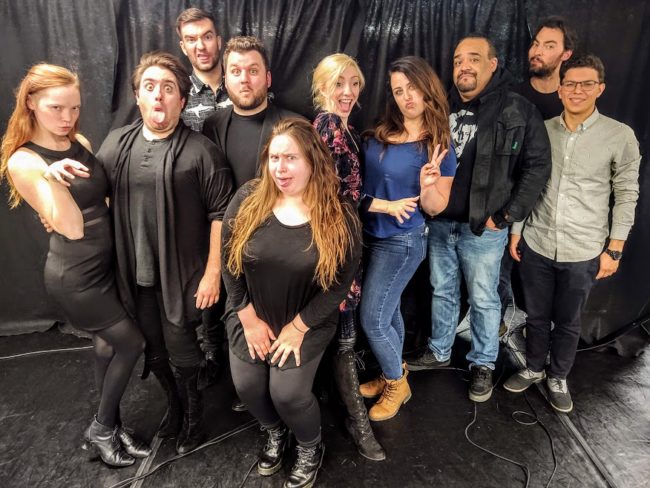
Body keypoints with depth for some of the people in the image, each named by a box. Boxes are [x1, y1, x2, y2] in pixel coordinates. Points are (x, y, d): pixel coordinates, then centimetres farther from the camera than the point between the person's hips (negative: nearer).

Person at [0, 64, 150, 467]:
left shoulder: (81, 143, 1)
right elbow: (72, 229, -24)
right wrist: (54, 179, -36)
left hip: (105, 264, 7)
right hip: (74, 277, -7)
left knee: (108, 344, 18)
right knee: (132, 342, 3)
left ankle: (110, 427, 38)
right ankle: (101, 428, 26)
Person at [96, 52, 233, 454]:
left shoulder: (200, 150, -12)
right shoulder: (116, 143, 4)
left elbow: (221, 213, -13)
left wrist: (212, 273, -14)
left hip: (181, 273, -5)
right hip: (134, 272, 5)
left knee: (180, 350, 8)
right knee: (154, 349, 19)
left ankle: (193, 413, 36)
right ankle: (174, 402, 46)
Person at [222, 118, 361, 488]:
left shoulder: (340, 217, -16)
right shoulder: (247, 200, -11)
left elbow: (342, 281, -13)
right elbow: (228, 260, -6)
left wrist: (298, 326, -12)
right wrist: (248, 318, -6)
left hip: (307, 325, -3)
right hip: (251, 320, 3)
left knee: (287, 393, -8)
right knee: (247, 386, 5)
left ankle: (312, 449, 29)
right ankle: (276, 434, 42)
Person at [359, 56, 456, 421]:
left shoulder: (439, 146, -12)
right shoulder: (381, 134, 2)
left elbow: (435, 208, -11)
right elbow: (362, 180, 9)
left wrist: (428, 185, -29)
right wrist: (385, 205, -6)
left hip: (403, 242, -6)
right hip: (371, 236, 6)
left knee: (372, 319, -1)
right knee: (388, 311, 19)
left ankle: (396, 384, 25)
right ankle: (392, 375, 41)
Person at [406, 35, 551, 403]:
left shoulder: (519, 112, -7)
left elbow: (538, 166, -7)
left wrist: (505, 216, -12)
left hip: (483, 228, -4)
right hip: (439, 223, 4)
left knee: (484, 300, 10)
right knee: (443, 292, 18)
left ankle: (483, 365, 29)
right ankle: (439, 352, 37)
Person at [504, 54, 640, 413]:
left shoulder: (620, 136, -6)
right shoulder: (541, 131, 0)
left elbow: (626, 196, -2)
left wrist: (614, 249, -4)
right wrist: (516, 231, 6)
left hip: (583, 252, -2)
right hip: (536, 245, 2)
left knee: (568, 322, 14)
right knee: (536, 316, 16)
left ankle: (558, 379, 37)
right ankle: (533, 369, 39)